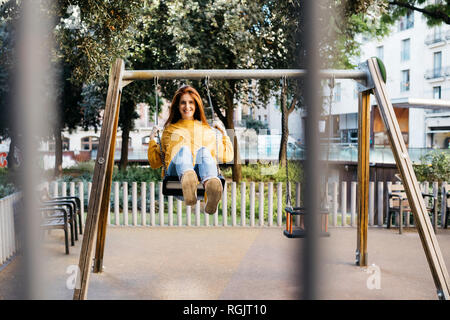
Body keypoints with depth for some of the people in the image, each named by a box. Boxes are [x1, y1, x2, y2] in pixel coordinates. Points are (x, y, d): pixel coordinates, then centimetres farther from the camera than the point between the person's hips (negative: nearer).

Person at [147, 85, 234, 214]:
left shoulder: (208, 131, 36)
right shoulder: (169, 131, 34)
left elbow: (227, 156, 36)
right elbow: (155, 163, 29)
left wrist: (224, 133, 30)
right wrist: (152, 139, 18)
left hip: (203, 172, 1)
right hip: (177, 171, -1)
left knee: (203, 151, -35)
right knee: (183, 149, -35)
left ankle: (211, 184, -69)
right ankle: (187, 182, -70)